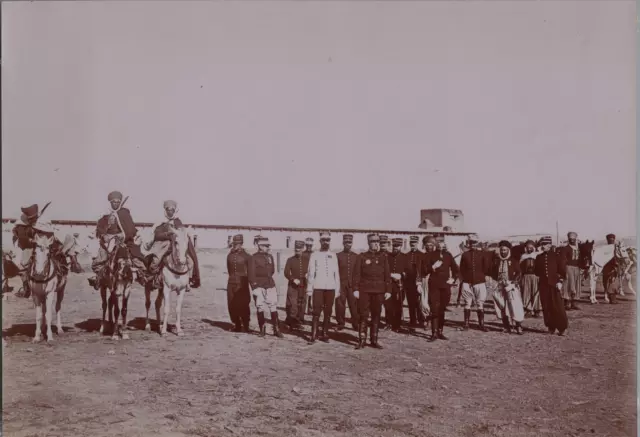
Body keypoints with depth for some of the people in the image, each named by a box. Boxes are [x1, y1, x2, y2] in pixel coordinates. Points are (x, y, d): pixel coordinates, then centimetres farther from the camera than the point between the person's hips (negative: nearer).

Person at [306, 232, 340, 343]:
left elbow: (336, 274, 10)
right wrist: (309, 289, -4)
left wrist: (337, 289, 6)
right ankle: (313, 335, -2)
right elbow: (310, 273, 0)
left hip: (331, 288, 3)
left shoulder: (333, 256, 10)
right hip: (318, 287, -3)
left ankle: (325, 335, 12)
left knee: (328, 312, 4)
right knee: (317, 311, -6)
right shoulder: (314, 255, 3)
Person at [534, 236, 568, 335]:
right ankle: (551, 327, 14)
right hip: (543, 284, 3)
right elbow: (537, 271, 19)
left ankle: (562, 327, 5)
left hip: (554, 284, -3)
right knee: (546, 307, 4)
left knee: (558, 306, -4)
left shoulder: (556, 256, 0)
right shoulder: (539, 257, 10)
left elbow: (562, 270, -1)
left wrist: (560, 281, -9)